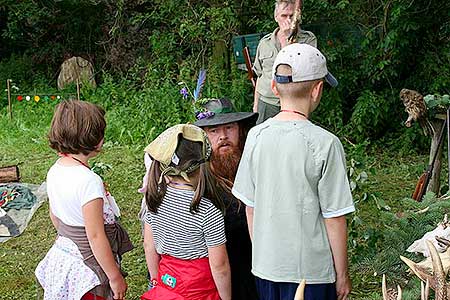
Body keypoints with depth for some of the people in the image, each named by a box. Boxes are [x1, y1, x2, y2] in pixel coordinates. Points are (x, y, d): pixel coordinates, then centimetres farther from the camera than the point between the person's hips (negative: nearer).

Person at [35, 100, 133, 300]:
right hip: (86, 266, -8)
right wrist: (115, 277, -14)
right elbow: (95, 236, -24)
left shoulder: (54, 171, -2)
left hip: (61, 255, 8)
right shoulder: (89, 181, -27)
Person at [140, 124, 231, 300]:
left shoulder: (155, 199, -8)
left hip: (166, 281, 5)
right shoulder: (208, 211, -23)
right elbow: (219, 266, -17)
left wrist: (157, 281, 17)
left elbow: (149, 245, 4)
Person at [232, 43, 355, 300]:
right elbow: (334, 219, -14)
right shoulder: (325, 144, -19)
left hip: (264, 267, 4)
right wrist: (342, 275, -1)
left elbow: (250, 207, 3)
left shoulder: (256, 136, -5)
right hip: (311, 270, -4)